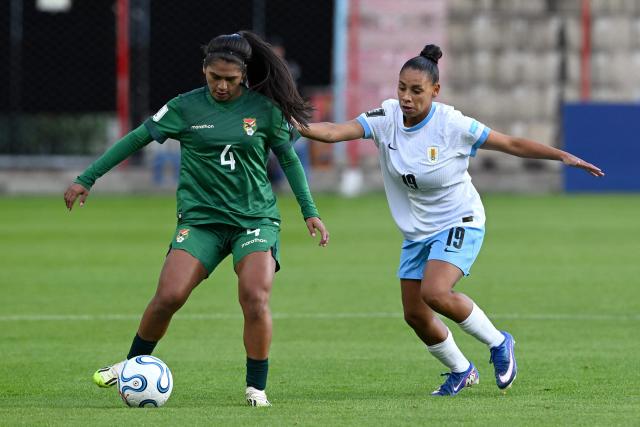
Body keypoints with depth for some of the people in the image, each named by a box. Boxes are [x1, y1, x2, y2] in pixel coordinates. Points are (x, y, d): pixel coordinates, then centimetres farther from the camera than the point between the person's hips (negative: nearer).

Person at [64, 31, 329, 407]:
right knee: (169, 296, -14)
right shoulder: (186, 108, -1)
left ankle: (257, 389, -5)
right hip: (201, 218, 0)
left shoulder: (265, 109, 0)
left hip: (256, 218, 0)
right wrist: (86, 179, 6)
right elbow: (135, 140, 5)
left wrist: (310, 212, 6)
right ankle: (135, 363, 11)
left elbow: (289, 160, 11)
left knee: (255, 297, -20)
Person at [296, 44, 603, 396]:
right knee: (414, 315, 6)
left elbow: (512, 144, -12)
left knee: (435, 292, -27)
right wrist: (297, 127, -40)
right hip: (416, 231, 6)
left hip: (459, 223, -6)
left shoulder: (452, 125, -21)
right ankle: (461, 371, 32)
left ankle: (498, 343, -3)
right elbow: (337, 131, -22)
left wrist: (563, 156, -15)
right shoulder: (387, 118, -11)